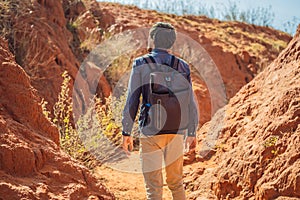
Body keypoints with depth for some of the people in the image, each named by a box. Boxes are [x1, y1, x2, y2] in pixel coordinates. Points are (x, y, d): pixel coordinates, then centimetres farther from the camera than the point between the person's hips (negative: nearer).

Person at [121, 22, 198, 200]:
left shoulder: (141, 64, -3)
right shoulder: (182, 66, 5)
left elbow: (132, 101, -5)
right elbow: (190, 103, 4)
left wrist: (126, 132, 1)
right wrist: (192, 133, 13)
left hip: (151, 131, -3)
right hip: (176, 130, 3)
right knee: (176, 183, 18)